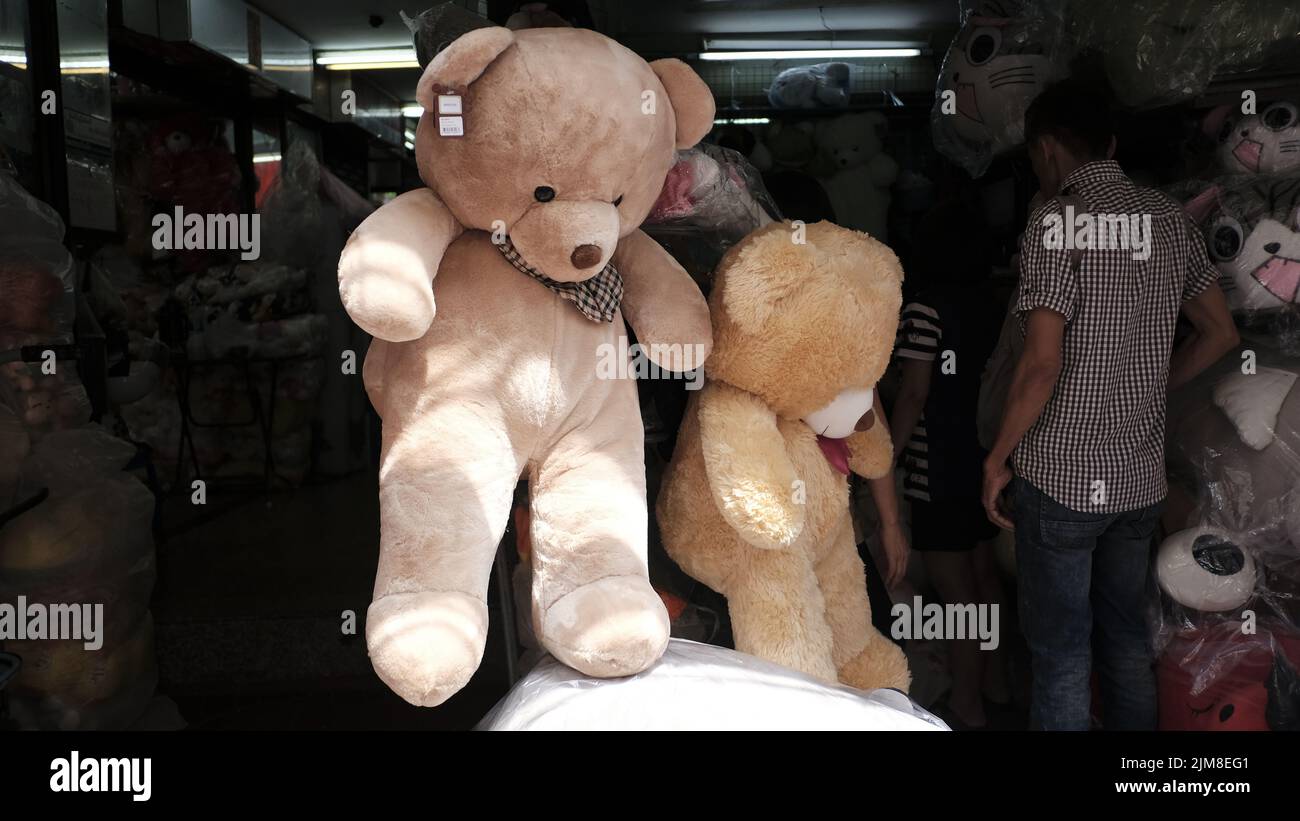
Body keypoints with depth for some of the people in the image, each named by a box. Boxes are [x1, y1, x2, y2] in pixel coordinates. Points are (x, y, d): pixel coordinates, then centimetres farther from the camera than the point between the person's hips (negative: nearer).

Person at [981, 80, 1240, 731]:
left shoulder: (1058, 220, -14)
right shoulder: (1169, 220, 6)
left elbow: (1042, 364, -20)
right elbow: (1219, 333, 12)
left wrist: (997, 460, -9)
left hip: (1059, 478, -7)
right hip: (1140, 478, 7)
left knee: (1061, 654, 5)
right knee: (1126, 641, 20)